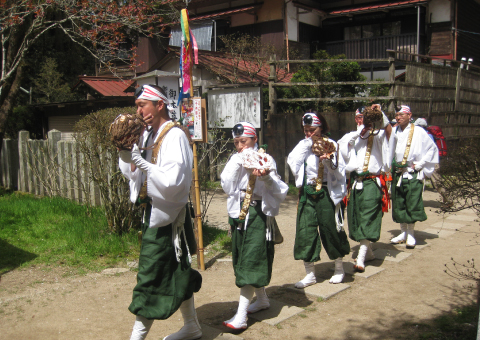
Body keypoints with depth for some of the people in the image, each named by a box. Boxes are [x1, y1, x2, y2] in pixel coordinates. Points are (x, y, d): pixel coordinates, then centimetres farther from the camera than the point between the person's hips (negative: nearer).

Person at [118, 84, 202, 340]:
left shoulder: (175, 136, -16)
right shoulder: (147, 136, 10)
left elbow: (172, 180, -26)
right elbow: (133, 174, 13)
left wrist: (139, 161, -28)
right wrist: (126, 153, -4)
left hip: (166, 216, -9)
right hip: (152, 213, 9)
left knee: (150, 277, -3)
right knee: (177, 272, 18)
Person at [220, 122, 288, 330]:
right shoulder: (234, 161, 10)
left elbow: (279, 189, -12)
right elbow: (227, 186, -3)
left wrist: (267, 177, -31)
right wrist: (237, 164, -9)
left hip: (259, 213, -6)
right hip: (239, 213, 6)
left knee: (251, 260, -8)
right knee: (242, 258, 14)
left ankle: (241, 316, -8)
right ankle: (262, 299, 34)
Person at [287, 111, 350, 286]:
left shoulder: (331, 144, 0)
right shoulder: (302, 146, 11)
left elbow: (339, 170, -6)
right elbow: (293, 165, -3)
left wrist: (329, 160, -26)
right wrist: (306, 145, -4)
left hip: (326, 193, -3)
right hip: (307, 193, 4)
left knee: (330, 229, 4)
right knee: (305, 231, 1)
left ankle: (339, 268, 27)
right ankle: (310, 274, 14)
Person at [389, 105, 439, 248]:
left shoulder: (419, 132, -5)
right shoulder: (394, 132, 7)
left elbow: (432, 148, -1)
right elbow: (389, 150, 17)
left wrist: (420, 164, -6)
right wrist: (391, 164, 4)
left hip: (413, 174, -4)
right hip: (397, 173, 4)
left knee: (412, 203, -3)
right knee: (398, 204, 8)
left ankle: (411, 234, 10)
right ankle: (403, 232, 22)